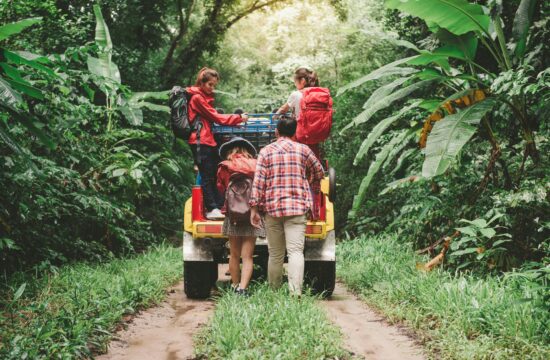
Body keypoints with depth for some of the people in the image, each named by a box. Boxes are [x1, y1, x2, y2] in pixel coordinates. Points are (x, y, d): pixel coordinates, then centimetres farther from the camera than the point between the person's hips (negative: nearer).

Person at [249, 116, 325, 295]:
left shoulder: (266, 151, 4)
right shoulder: (303, 150, 8)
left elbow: (258, 181, -3)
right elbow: (318, 173, 20)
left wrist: (254, 208, -1)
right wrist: (312, 191, 39)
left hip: (272, 208, 1)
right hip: (297, 207, -1)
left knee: (275, 255, 9)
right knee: (296, 251, -8)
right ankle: (295, 293, -21)